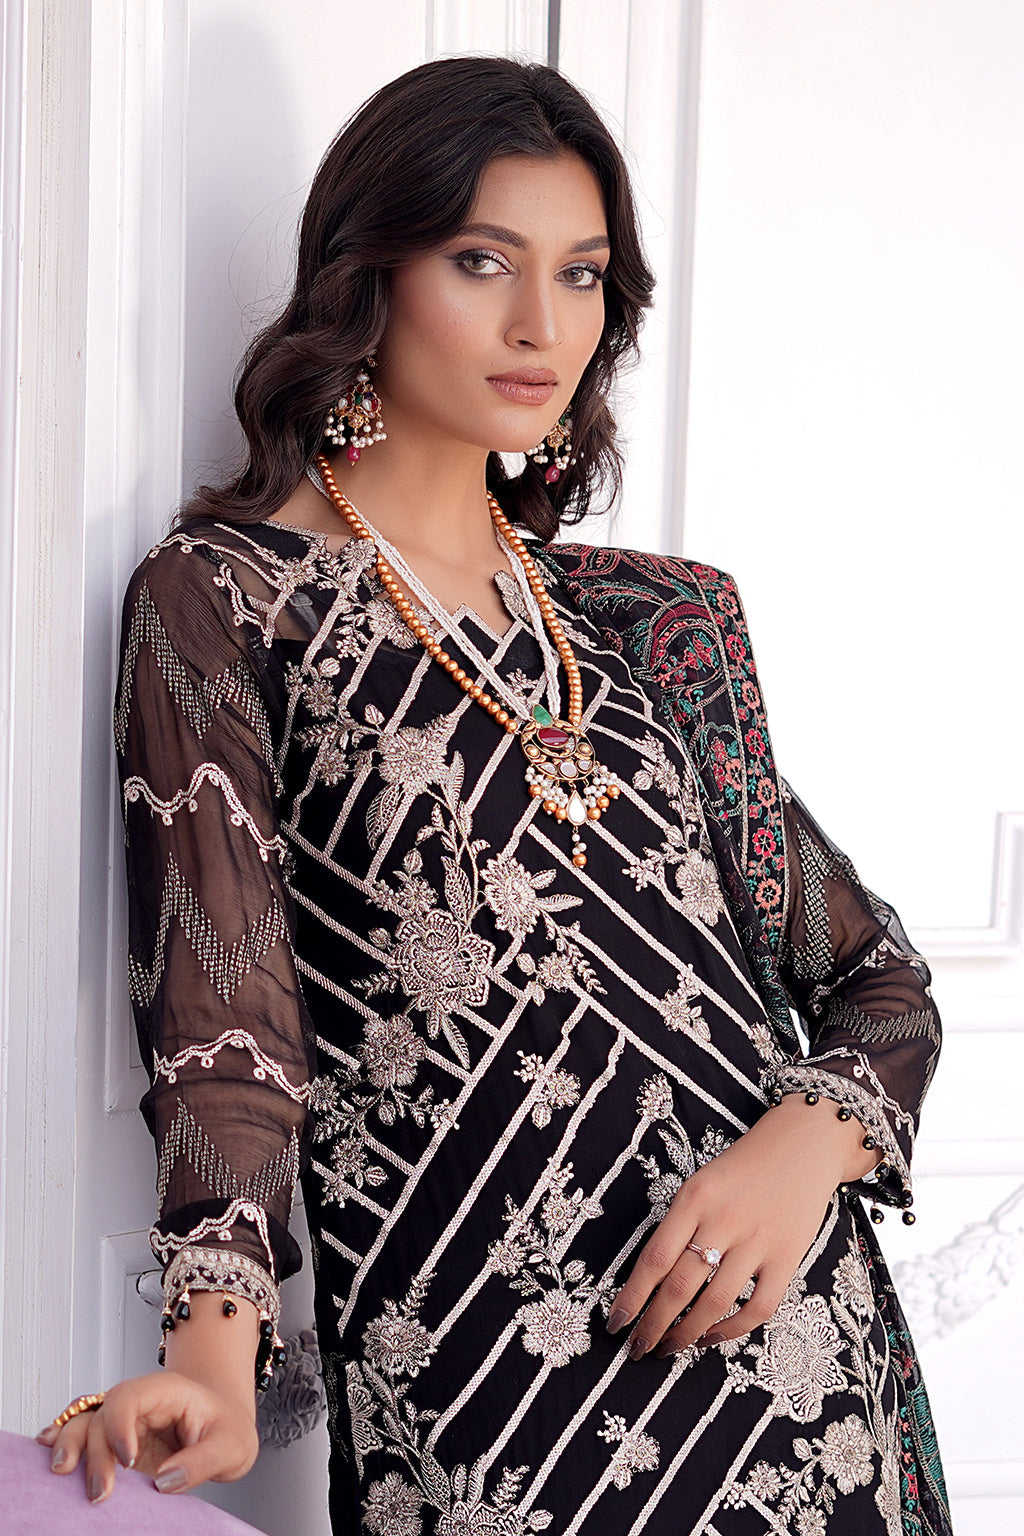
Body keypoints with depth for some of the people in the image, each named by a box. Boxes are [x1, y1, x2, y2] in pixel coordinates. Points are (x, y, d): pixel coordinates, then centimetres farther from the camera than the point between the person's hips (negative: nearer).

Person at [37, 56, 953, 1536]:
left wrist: (806, 1146, -8)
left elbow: (880, 978, 12)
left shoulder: (646, 620, 12)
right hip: (482, 1395, -4)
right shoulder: (223, 598, -1)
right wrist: (214, 1349, -24)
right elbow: (224, 1015, -10)